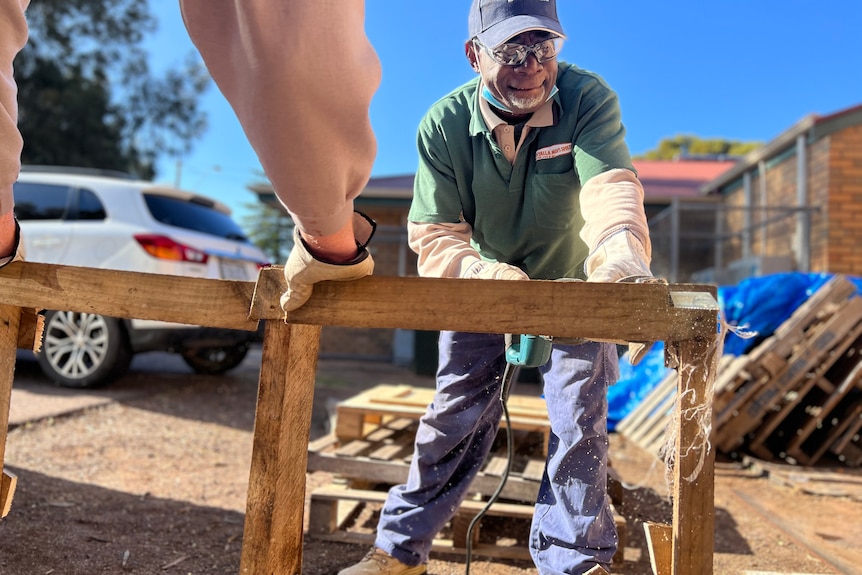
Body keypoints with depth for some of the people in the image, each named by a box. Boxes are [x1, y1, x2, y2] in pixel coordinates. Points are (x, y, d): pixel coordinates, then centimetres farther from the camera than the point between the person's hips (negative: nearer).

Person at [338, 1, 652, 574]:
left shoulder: (589, 99, -25)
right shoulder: (445, 124, -21)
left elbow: (611, 185, -42)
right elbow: (432, 234, -23)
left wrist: (620, 252, -65)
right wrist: (494, 277, -42)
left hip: (573, 284, 0)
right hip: (482, 284, 1)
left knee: (580, 415, -3)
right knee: (458, 413, 5)